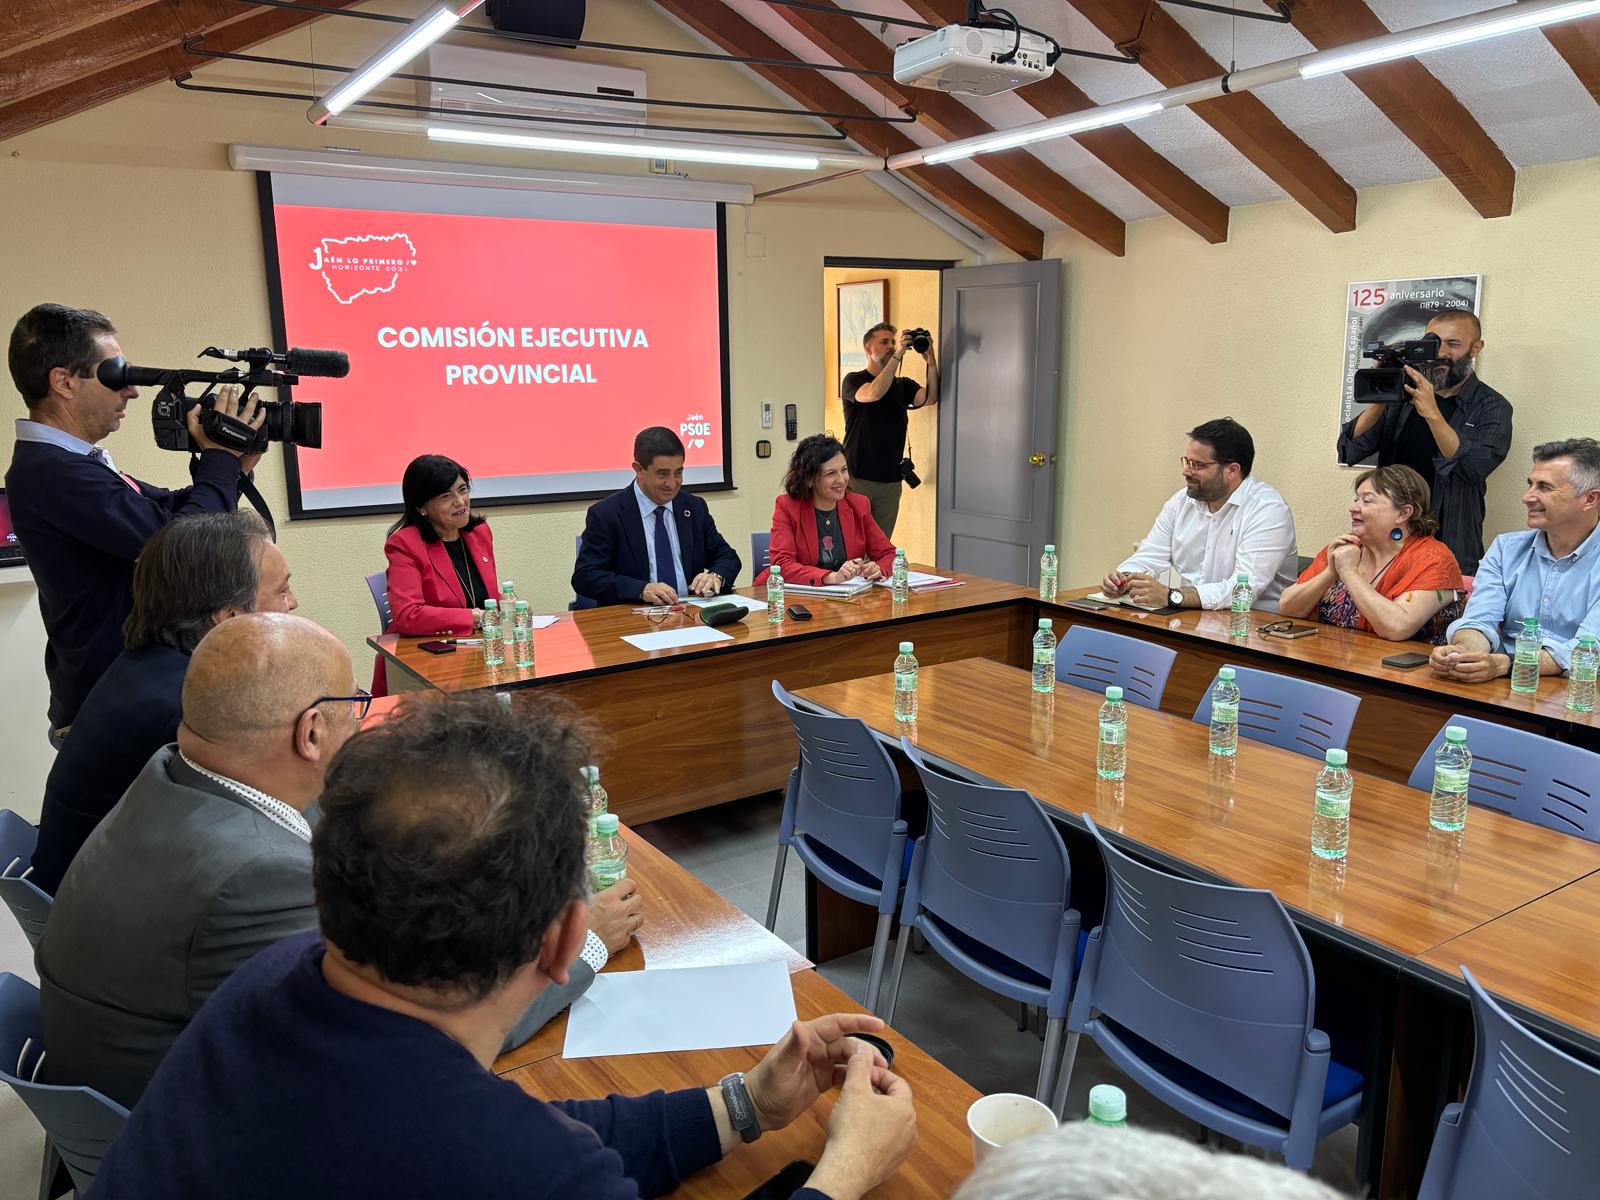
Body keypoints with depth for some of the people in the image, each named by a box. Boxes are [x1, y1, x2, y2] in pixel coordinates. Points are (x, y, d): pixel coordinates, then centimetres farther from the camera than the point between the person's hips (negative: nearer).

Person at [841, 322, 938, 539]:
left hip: (891, 479, 4)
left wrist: (930, 360, -19)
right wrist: (897, 356, -25)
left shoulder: (903, 385, 13)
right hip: (857, 477, -4)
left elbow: (930, 398, -7)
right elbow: (874, 394, -23)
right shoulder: (853, 381, -1)